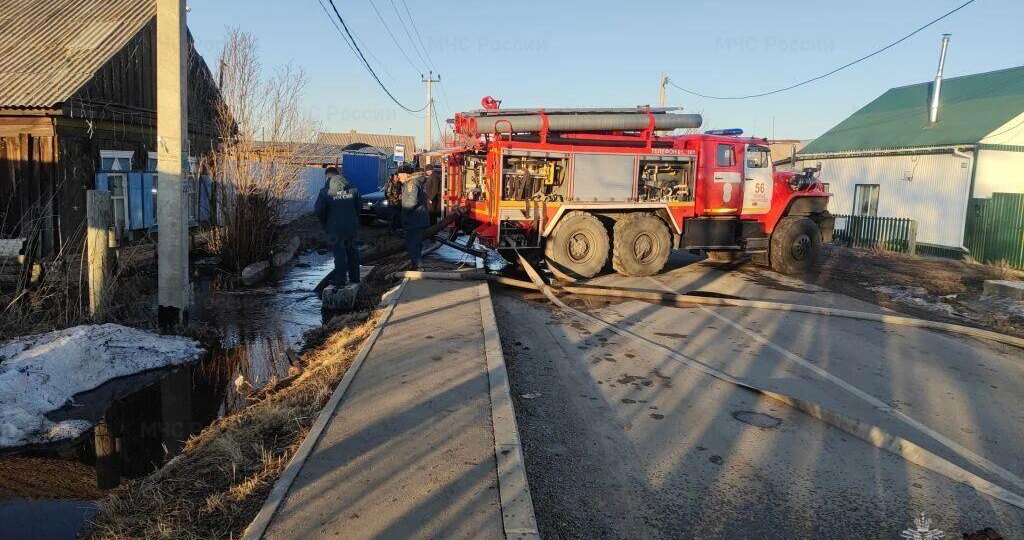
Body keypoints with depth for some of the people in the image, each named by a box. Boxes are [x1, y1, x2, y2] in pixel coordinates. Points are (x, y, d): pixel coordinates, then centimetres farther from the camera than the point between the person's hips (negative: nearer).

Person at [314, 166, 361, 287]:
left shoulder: (325, 192, -11)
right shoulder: (352, 190, 4)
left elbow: (319, 210, -11)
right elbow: (358, 208, 9)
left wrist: (325, 224, 6)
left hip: (335, 228, -4)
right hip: (352, 226, 4)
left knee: (339, 253, 2)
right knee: (352, 251, 16)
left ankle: (340, 280, 6)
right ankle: (354, 277, 24)